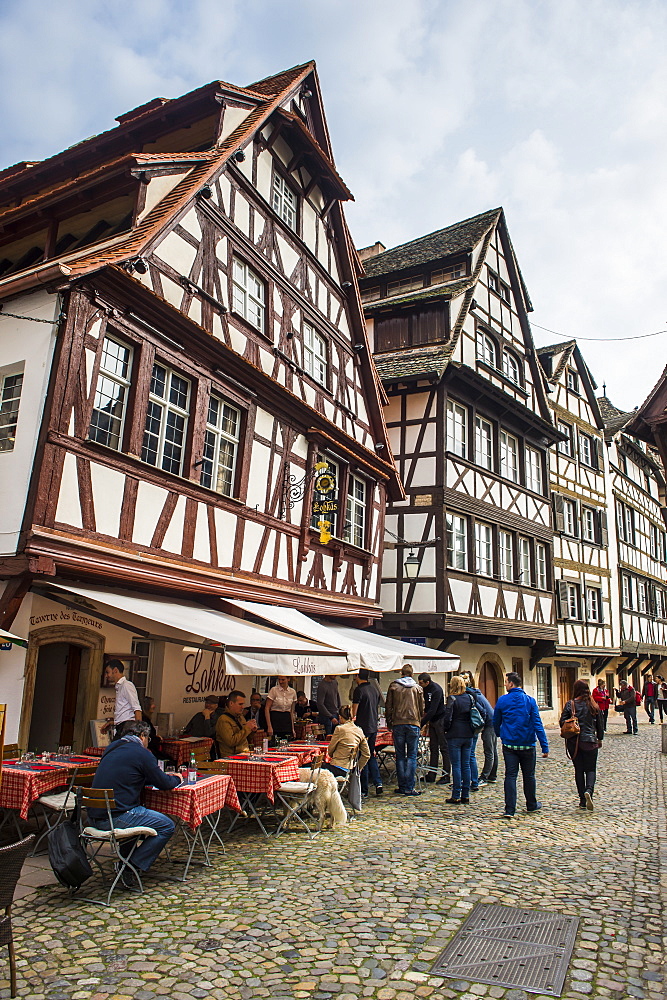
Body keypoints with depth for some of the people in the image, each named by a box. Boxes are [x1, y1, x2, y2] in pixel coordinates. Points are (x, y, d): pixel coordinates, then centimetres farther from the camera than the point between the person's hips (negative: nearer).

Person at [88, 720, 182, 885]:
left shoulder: (112, 748, 16)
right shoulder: (142, 754, -9)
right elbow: (164, 784, -3)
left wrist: (165, 777, 29)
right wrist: (176, 779, 20)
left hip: (94, 816, 9)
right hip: (115, 817, -9)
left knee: (138, 811, 34)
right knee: (166, 826, 0)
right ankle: (131, 868, -1)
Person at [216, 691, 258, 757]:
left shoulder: (241, 717, 16)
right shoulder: (223, 720, -9)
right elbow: (231, 742, -20)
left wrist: (252, 729, 7)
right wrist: (247, 728, -14)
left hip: (245, 754, 8)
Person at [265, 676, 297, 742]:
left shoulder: (293, 692, 4)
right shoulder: (274, 690, -6)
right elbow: (267, 709, -7)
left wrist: (293, 728, 9)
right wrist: (269, 726, -14)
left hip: (287, 720, 3)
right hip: (275, 719, -3)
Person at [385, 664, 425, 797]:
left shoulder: (393, 686, 4)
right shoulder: (417, 687, 5)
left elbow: (388, 706, 4)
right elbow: (422, 708, 9)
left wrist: (389, 723, 15)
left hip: (398, 724, 0)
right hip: (413, 724, 0)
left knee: (400, 756, 7)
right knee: (412, 756, 3)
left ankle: (402, 787, 8)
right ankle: (409, 787, -1)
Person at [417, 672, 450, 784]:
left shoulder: (436, 690, -23)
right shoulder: (425, 689, 4)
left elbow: (433, 710, -27)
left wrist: (421, 723, -28)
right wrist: (425, 713, 8)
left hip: (441, 720, -8)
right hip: (432, 720, 9)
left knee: (444, 748, -1)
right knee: (433, 748, 11)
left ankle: (446, 776, 5)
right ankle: (431, 775, 15)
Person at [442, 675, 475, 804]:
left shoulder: (452, 699, -10)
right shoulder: (470, 698, 5)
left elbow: (447, 718, -15)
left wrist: (446, 729, 2)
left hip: (455, 735, -5)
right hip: (468, 735, 5)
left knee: (456, 766, -1)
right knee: (466, 765, 10)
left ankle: (456, 797, 2)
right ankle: (465, 796, 14)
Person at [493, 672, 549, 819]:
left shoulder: (502, 700, -3)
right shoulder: (530, 700, -5)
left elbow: (496, 722, 9)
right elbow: (537, 724, -9)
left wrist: (499, 735, 29)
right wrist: (545, 746, -8)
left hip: (509, 745, 0)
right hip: (527, 745, 0)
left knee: (510, 776, 0)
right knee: (529, 776, 16)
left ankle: (509, 810, -6)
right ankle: (531, 805, 31)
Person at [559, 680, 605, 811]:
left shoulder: (570, 705, -6)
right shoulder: (594, 705, -2)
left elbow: (562, 722, -8)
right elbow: (600, 724, 6)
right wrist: (600, 739, 20)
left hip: (573, 742, 0)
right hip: (590, 742, 0)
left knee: (579, 770, 10)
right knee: (590, 769, 9)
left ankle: (582, 801, 11)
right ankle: (588, 790, -18)